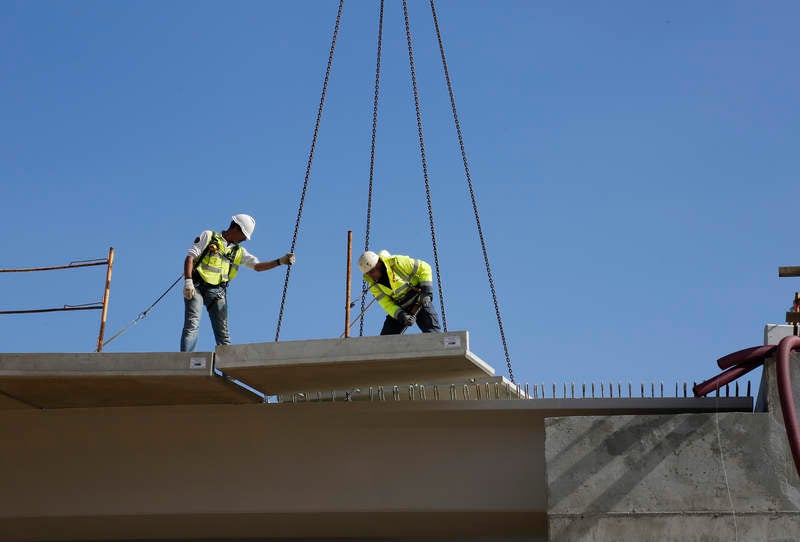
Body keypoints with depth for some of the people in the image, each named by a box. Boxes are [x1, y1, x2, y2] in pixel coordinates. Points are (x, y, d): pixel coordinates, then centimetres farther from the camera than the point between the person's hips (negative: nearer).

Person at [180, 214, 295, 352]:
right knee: (192, 325, -17)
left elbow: (257, 266, 12)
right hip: (196, 287, -5)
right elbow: (190, 257, -1)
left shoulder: (238, 251, 20)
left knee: (223, 332, -1)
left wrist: (280, 261, -2)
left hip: (217, 292, 5)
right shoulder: (208, 236, 7)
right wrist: (188, 281, -15)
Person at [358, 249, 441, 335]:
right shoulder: (373, 285, -6)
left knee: (432, 333, -17)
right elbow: (387, 304, -8)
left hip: (420, 300, -4)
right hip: (399, 308, 4)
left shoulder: (396, 262, -19)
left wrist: (426, 292, -18)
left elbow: (424, 268, -11)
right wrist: (400, 315, -26)